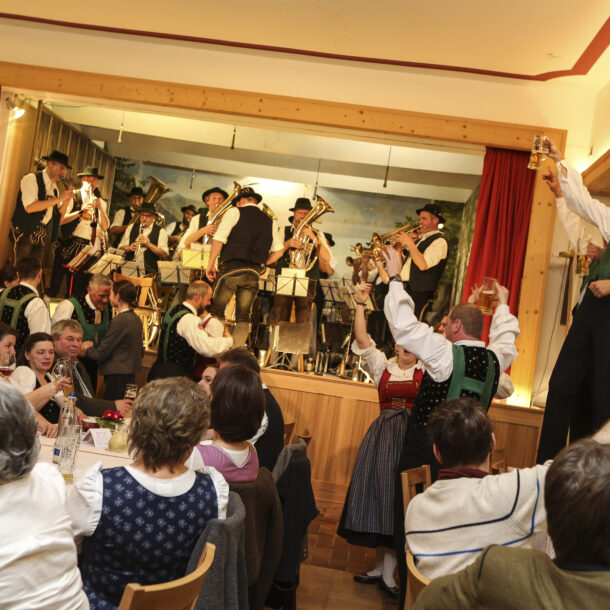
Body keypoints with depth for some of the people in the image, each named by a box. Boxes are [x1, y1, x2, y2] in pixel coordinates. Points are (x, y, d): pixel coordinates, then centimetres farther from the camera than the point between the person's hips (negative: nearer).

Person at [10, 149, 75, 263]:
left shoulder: (54, 187, 14)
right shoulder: (31, 179, -7)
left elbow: (59, 214, 14)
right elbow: (29, 207, -22)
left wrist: (67, 200, -5)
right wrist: (59, 198, -21)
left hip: (41, 237, 7)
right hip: (25, 233, -6)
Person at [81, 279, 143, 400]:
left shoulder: (119, 320, -16)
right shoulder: (137, 319, 9)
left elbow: (101, 353, -13)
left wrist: (87, 350, 9)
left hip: (117, 377, -9)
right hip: (131, 376, 9)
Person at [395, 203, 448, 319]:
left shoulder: (439, 242, -7)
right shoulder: (420, 239, 22)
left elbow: (423, 265, -21)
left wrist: (410, 244, -17)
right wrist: (400, 245, 9)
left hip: (419, 293, -8)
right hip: (405, 290, 8)